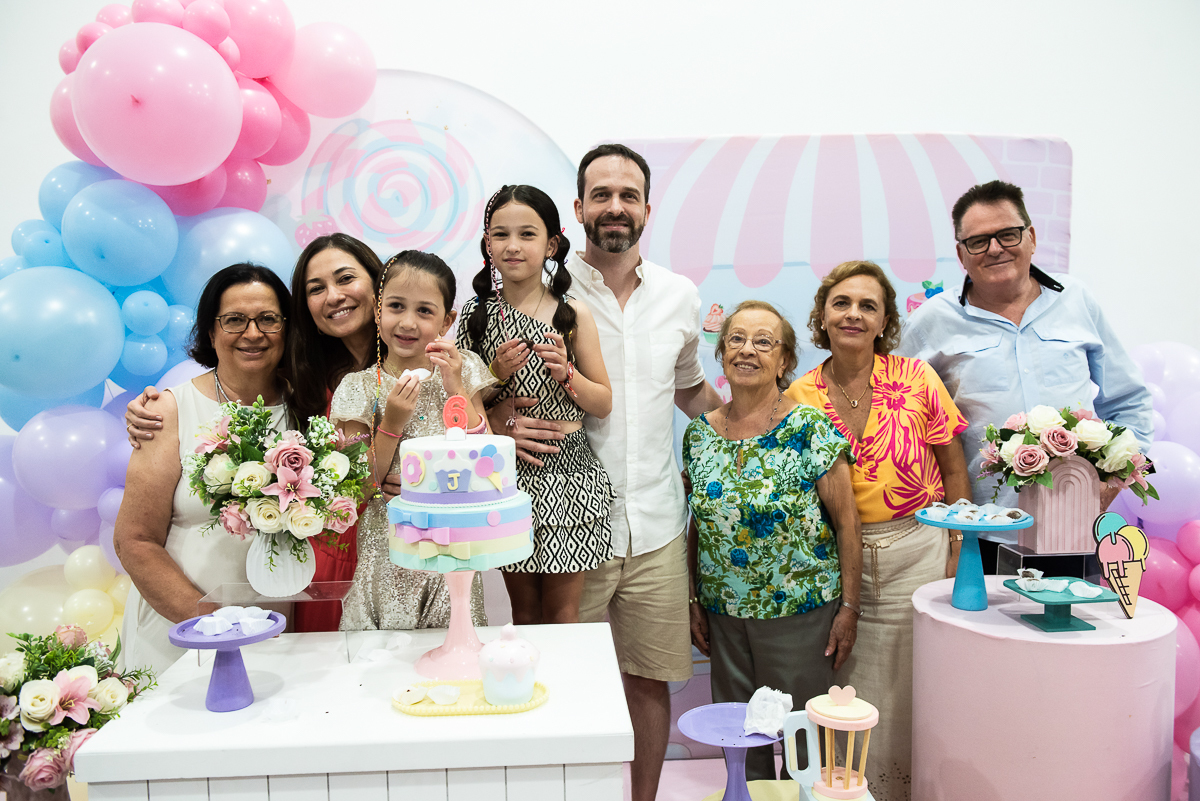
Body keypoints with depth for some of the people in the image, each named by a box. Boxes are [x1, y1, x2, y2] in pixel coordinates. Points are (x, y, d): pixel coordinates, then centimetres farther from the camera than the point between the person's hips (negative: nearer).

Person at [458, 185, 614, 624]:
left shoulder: (572, 314, -2)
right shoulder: (475, 315, 2)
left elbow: (604, 405, 1)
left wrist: (566, 373, -15)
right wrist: (497, 373, -12)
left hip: (567, 471, -1)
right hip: (506, 470, 2)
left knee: (562, 612, 7)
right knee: (524, 610, 14)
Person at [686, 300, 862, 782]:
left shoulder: (811, 429, -11)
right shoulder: (699, 433, 1)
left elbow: (846, 523, -8)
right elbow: (696, 526, 9)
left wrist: (849, 607, -8)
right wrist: (694, 602, 9)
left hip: (801, 612, -4)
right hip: (724, 614, 4)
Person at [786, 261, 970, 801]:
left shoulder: (916, 378, -5)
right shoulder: (800, 397, -3)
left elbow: (954, 472, 1)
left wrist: (959, 555, -3)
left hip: (917, 551, -1)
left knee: (910, 687, 7)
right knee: (847, 692, 8)